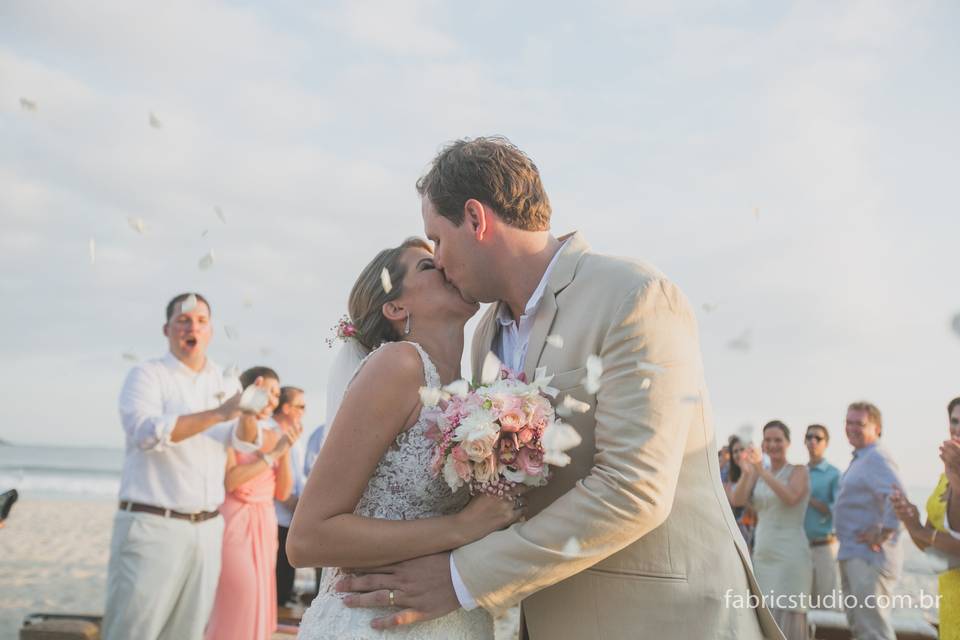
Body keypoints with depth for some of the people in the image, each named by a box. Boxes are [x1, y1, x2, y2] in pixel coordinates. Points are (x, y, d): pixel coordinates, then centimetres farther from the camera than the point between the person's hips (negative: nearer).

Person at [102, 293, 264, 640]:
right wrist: (218, 413, -29)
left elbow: (245, 441, 1)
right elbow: (147, 432, -19)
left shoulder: (226, 383, 13)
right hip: (153, 524, -5)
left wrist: (248, 416, -23)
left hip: (208, 529, 5)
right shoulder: (147, 375, -1)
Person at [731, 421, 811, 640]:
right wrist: (746, 473, -21)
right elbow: (738, 501, -4)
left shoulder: (798, 470, -3)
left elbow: (791, 497, -23)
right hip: (762, 555, 6)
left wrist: (762, 471, -32)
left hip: (790, 556, -6)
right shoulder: (758, 474, 12)